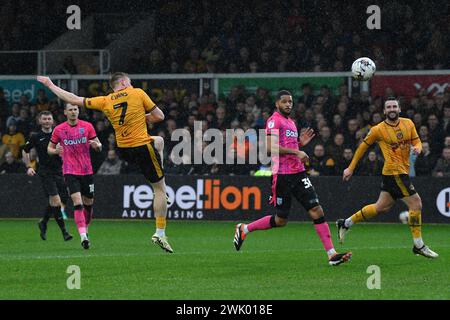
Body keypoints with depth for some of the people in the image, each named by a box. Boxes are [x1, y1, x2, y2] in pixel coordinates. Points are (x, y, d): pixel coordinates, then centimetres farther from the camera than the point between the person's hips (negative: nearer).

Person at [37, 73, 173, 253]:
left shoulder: (105, 101, 3)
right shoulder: (138, 93, -6)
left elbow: (74, 100, 7)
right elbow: (159, 116, -3)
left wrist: (51, 85, 17)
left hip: (123, 149, 6)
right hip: (143, 146, -6)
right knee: (160, 189, 3)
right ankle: (160, 233, -4)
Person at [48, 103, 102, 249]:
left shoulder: (87, 126, 3)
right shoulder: (59, 129, 2)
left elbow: (98, 146, 7)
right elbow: (50, 148, 10)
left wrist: (97, 145, -18)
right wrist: (56, 151, -13)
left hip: (87, 171, 2)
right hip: (70, 172, -2)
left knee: (88, 203, 9)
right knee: (77, 203, -16)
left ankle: (85, 230, 32)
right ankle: (83, 236, -22)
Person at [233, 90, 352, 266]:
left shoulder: (291, 123, 20)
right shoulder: (274, 121, -7)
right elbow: (271, 147, -19)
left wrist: (300, 143, 12)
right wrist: (296, 152, -20)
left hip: (298, 173, 7)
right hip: (282, 175, -7)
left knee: (316, 210, -5)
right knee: (280, 220, -1)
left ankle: (332, 254, -9)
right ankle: (244, 229, 21)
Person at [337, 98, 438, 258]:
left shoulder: (408, 124, 8)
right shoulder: (378, 130, -6)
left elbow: (417, 141, 14)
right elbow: (363, 147, 4)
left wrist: (417, 147, -12)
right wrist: (350, 168, 7)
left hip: (402, 171, 7)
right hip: (394, 171, -7)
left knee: (381, 207, 14)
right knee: (416, 203, -10)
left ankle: (346, 223, 27)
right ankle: (418, 245, -1)